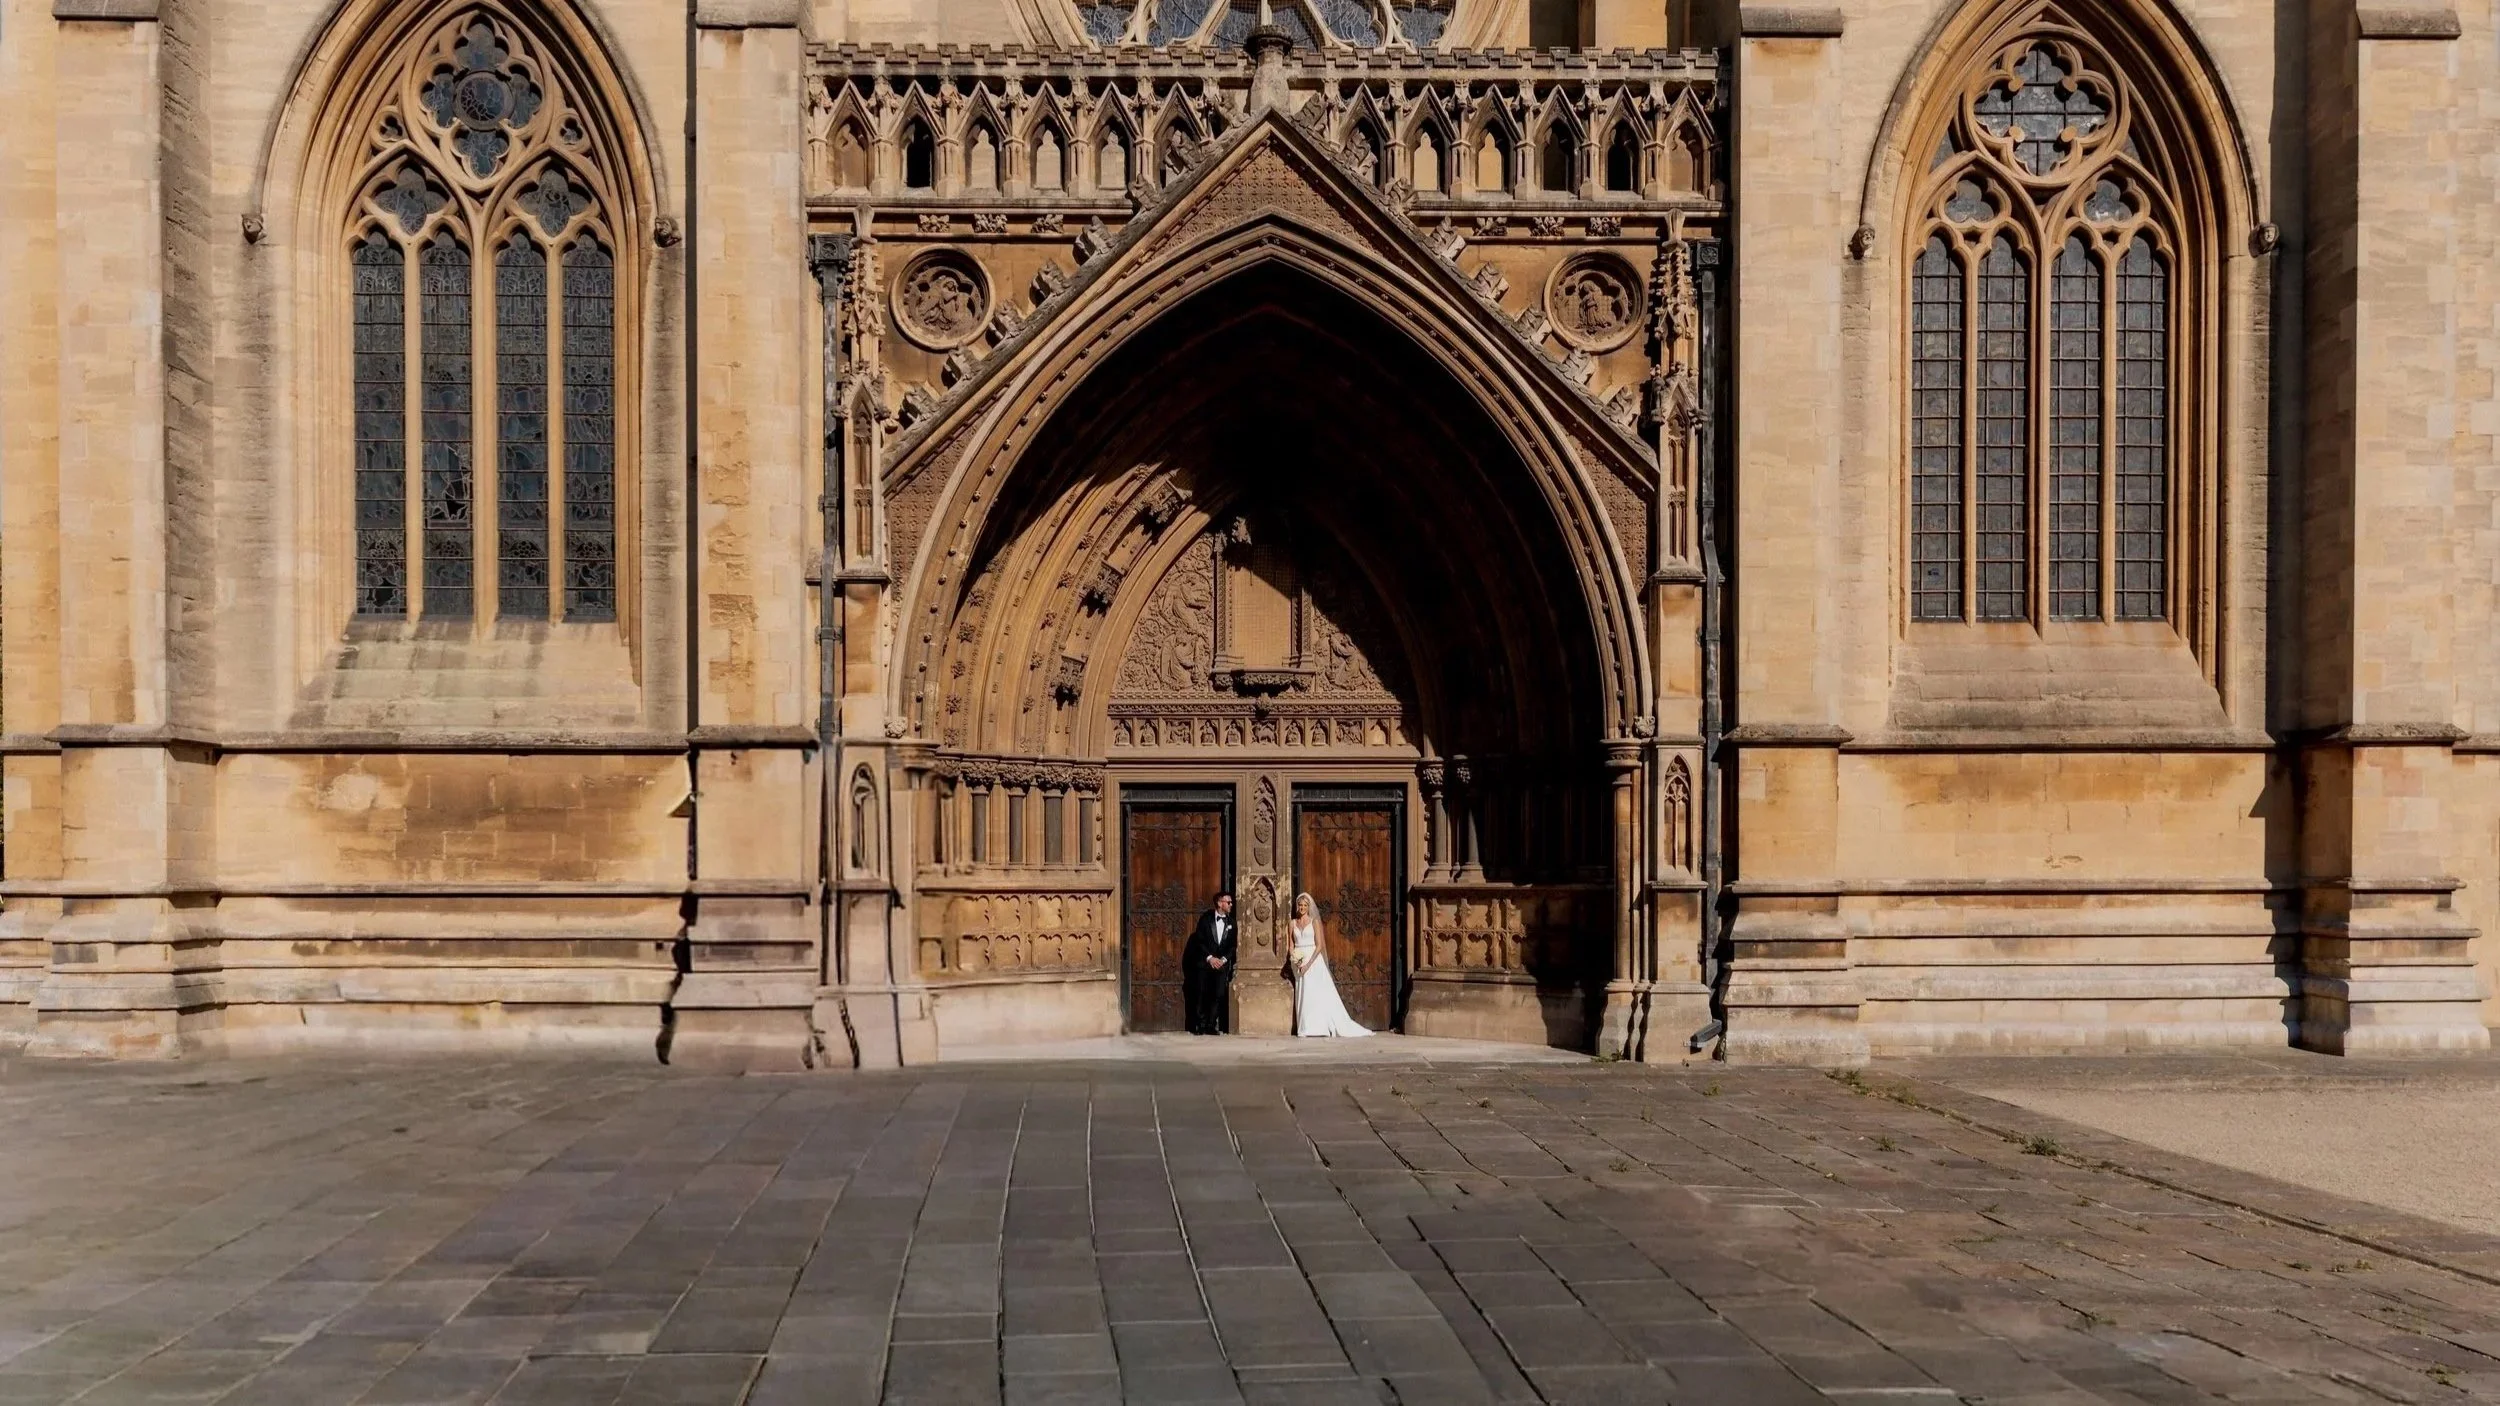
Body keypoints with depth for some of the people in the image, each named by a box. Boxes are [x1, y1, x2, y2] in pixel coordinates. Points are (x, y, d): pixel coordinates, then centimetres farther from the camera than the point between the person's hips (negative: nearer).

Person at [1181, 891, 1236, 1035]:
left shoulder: (1231, 923, 10)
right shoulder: (1205, 919, 1)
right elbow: (1199, 940, -3)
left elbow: (1233, 944, 7)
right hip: (1204, 962, -2)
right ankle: (1200, 1025, 1)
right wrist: (1209, 957, -11)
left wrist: (1224, 959, -7)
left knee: (1218, 995, -4)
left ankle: (1211, 1026, 0)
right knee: (1201, 995, -4)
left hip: (1222, 964, 2)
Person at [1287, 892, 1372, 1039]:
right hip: (1299, 963, 3)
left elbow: (1319, 945, -5)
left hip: (1314, 960, -3)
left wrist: (1308, 964, -14)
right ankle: (1306, 1028, 0)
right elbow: (1291, 944, 11)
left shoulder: (1314, 922, 1)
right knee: (1302, 994, -1)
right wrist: (1295, 960, -7)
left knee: (1318, 993, -8)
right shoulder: (1293, 923, 11)